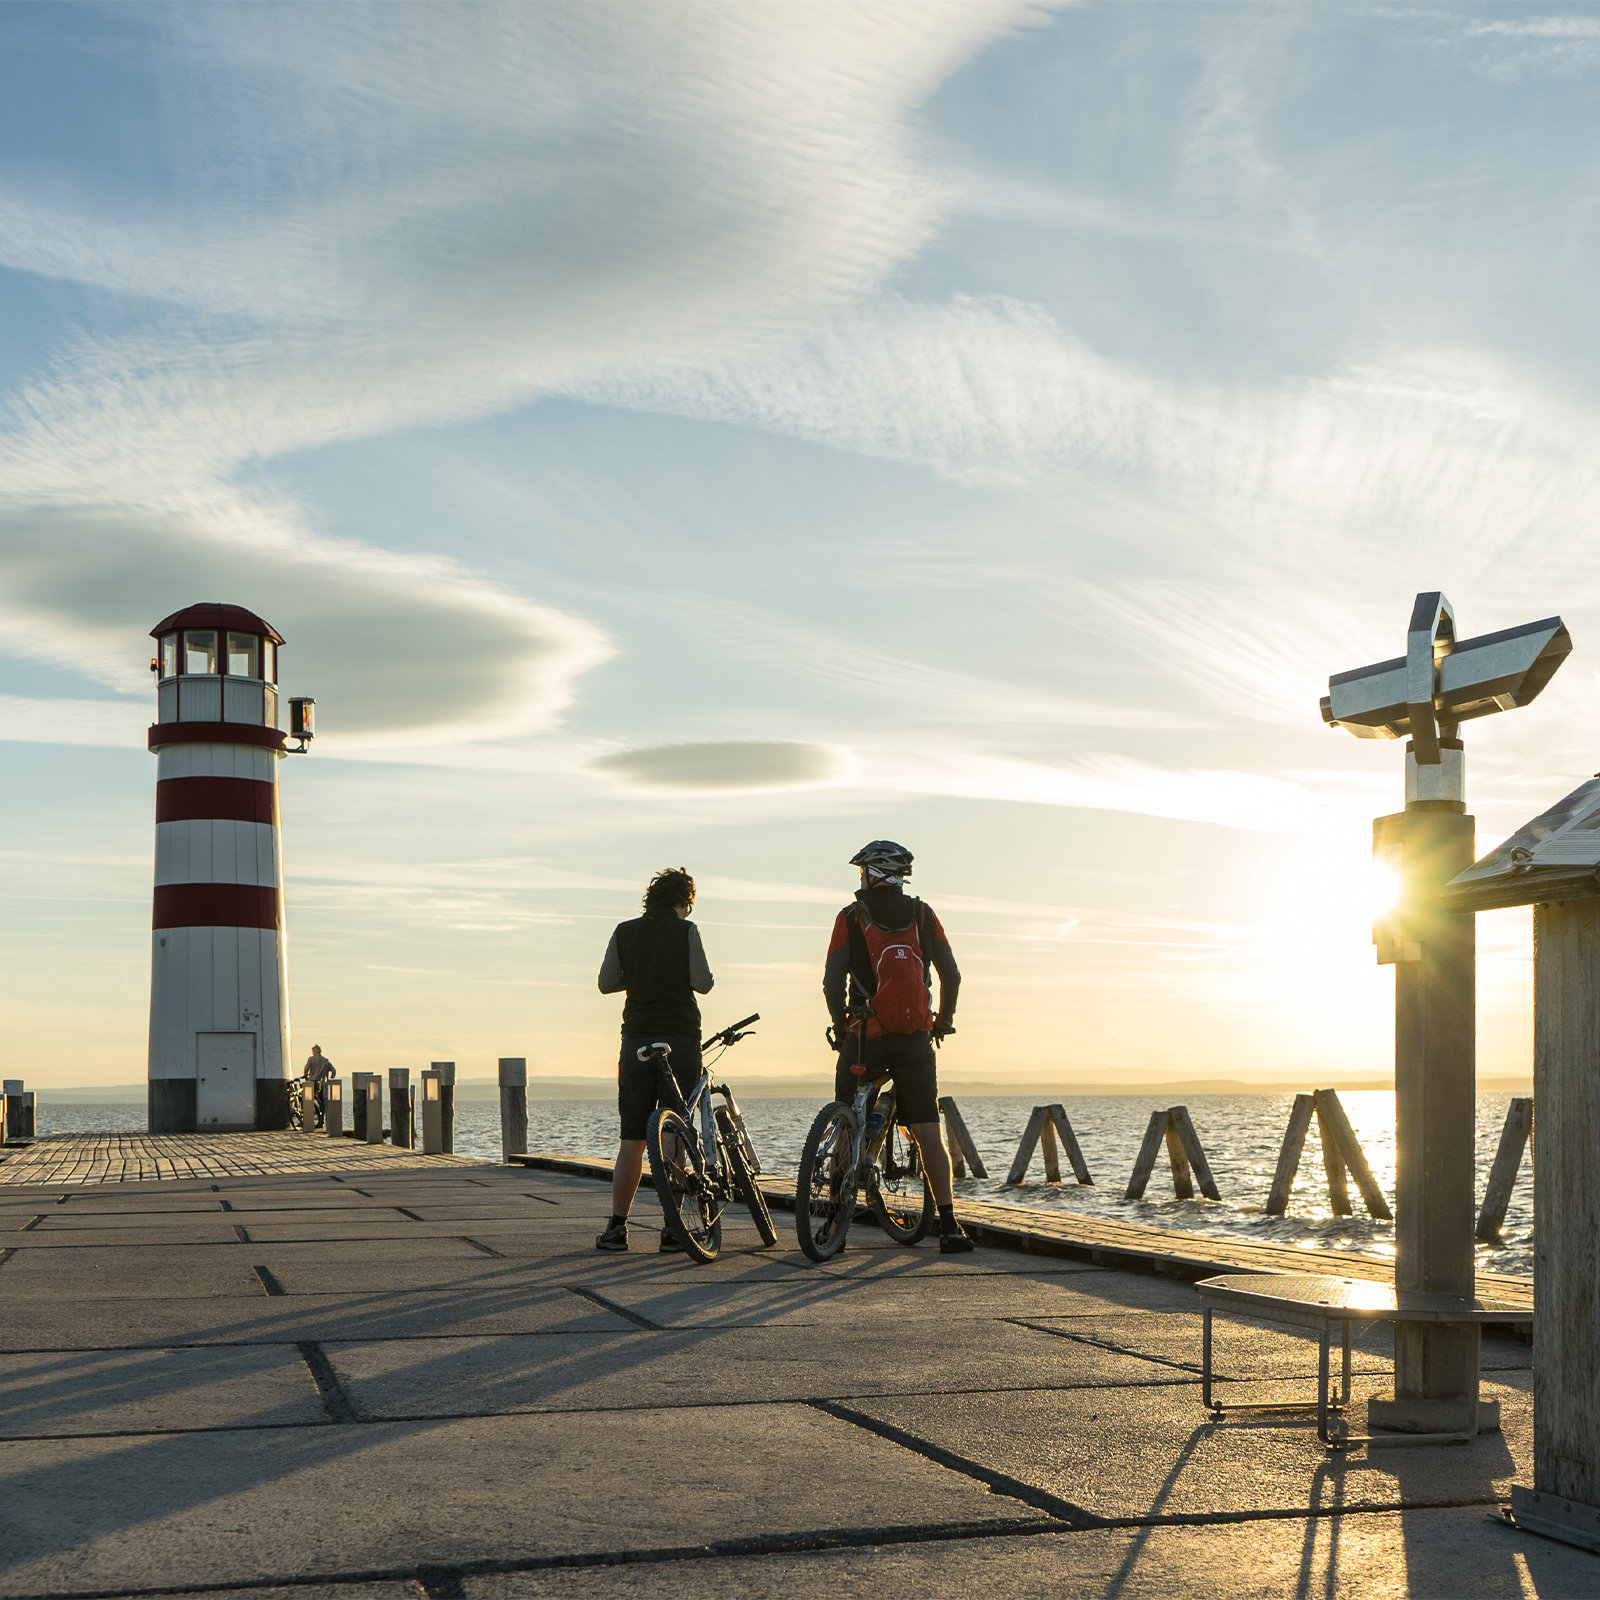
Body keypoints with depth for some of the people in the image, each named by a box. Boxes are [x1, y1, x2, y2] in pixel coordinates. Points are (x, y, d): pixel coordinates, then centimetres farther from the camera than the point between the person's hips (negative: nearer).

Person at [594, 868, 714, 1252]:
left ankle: (617, 1226, 4)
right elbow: (702, 983, -9)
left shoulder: (624, 932, 7)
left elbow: (606, 983, 8)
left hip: (636, 1042, 3)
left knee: (632, 1139, 6)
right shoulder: (685, 931, -4)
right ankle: (673, 1228, 2)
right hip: (680, 1040, -3)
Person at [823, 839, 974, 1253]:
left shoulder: (851, 917, 0)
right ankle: (948, 1226, -6)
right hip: (916, 1040, 2)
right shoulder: (923, 915, 7)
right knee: (928, 1134, 1)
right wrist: (943, 1021, 21)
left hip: (866, 1037, -2)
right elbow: (952, 976, 6)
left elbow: (832, 983, -6)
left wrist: (841, 1028, 9)